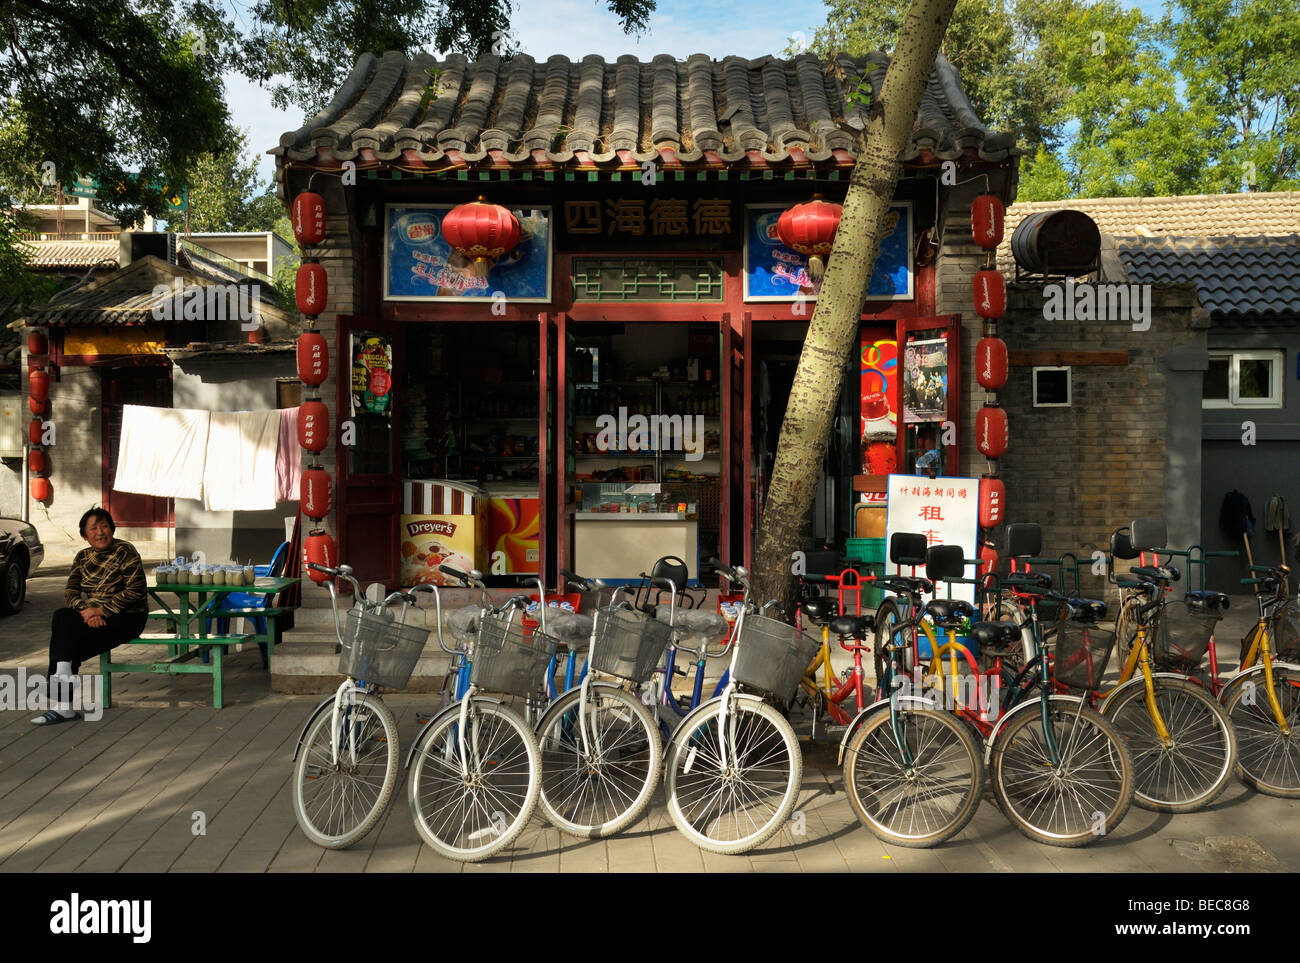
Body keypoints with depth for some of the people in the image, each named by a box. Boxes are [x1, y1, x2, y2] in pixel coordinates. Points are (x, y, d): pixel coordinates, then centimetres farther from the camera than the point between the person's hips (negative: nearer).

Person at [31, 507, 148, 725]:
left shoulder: (125, 551, -6)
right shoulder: (82, 557, 12)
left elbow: (136, 590, -14)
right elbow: (70, 591, 4)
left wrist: (102, 610, -20)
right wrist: (87, 610, -17)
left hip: (126, 617, -6)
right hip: (94, 616, 6)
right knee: (61, 617, -24)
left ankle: (62, 705, -13)